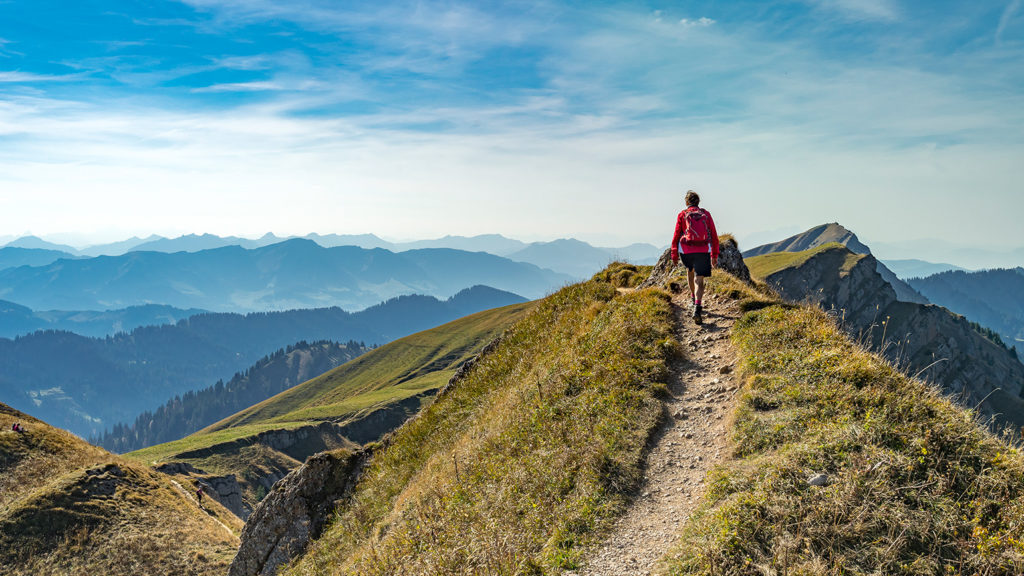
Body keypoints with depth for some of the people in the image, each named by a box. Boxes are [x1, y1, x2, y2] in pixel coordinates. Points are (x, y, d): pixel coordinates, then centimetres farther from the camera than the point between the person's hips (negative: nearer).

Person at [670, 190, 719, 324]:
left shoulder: (682, 215, 7)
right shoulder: (706, 214, 12)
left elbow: (676, 236, 2)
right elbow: (714, 236, 10)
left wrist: (674, 255, 9)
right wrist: (714, 256, 15)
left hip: (686, 250, 0)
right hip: (704, 251, 0)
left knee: (690, 270, 30)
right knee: (699, 280, -3)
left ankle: (693, 297, 38)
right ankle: (697, 308, -21)